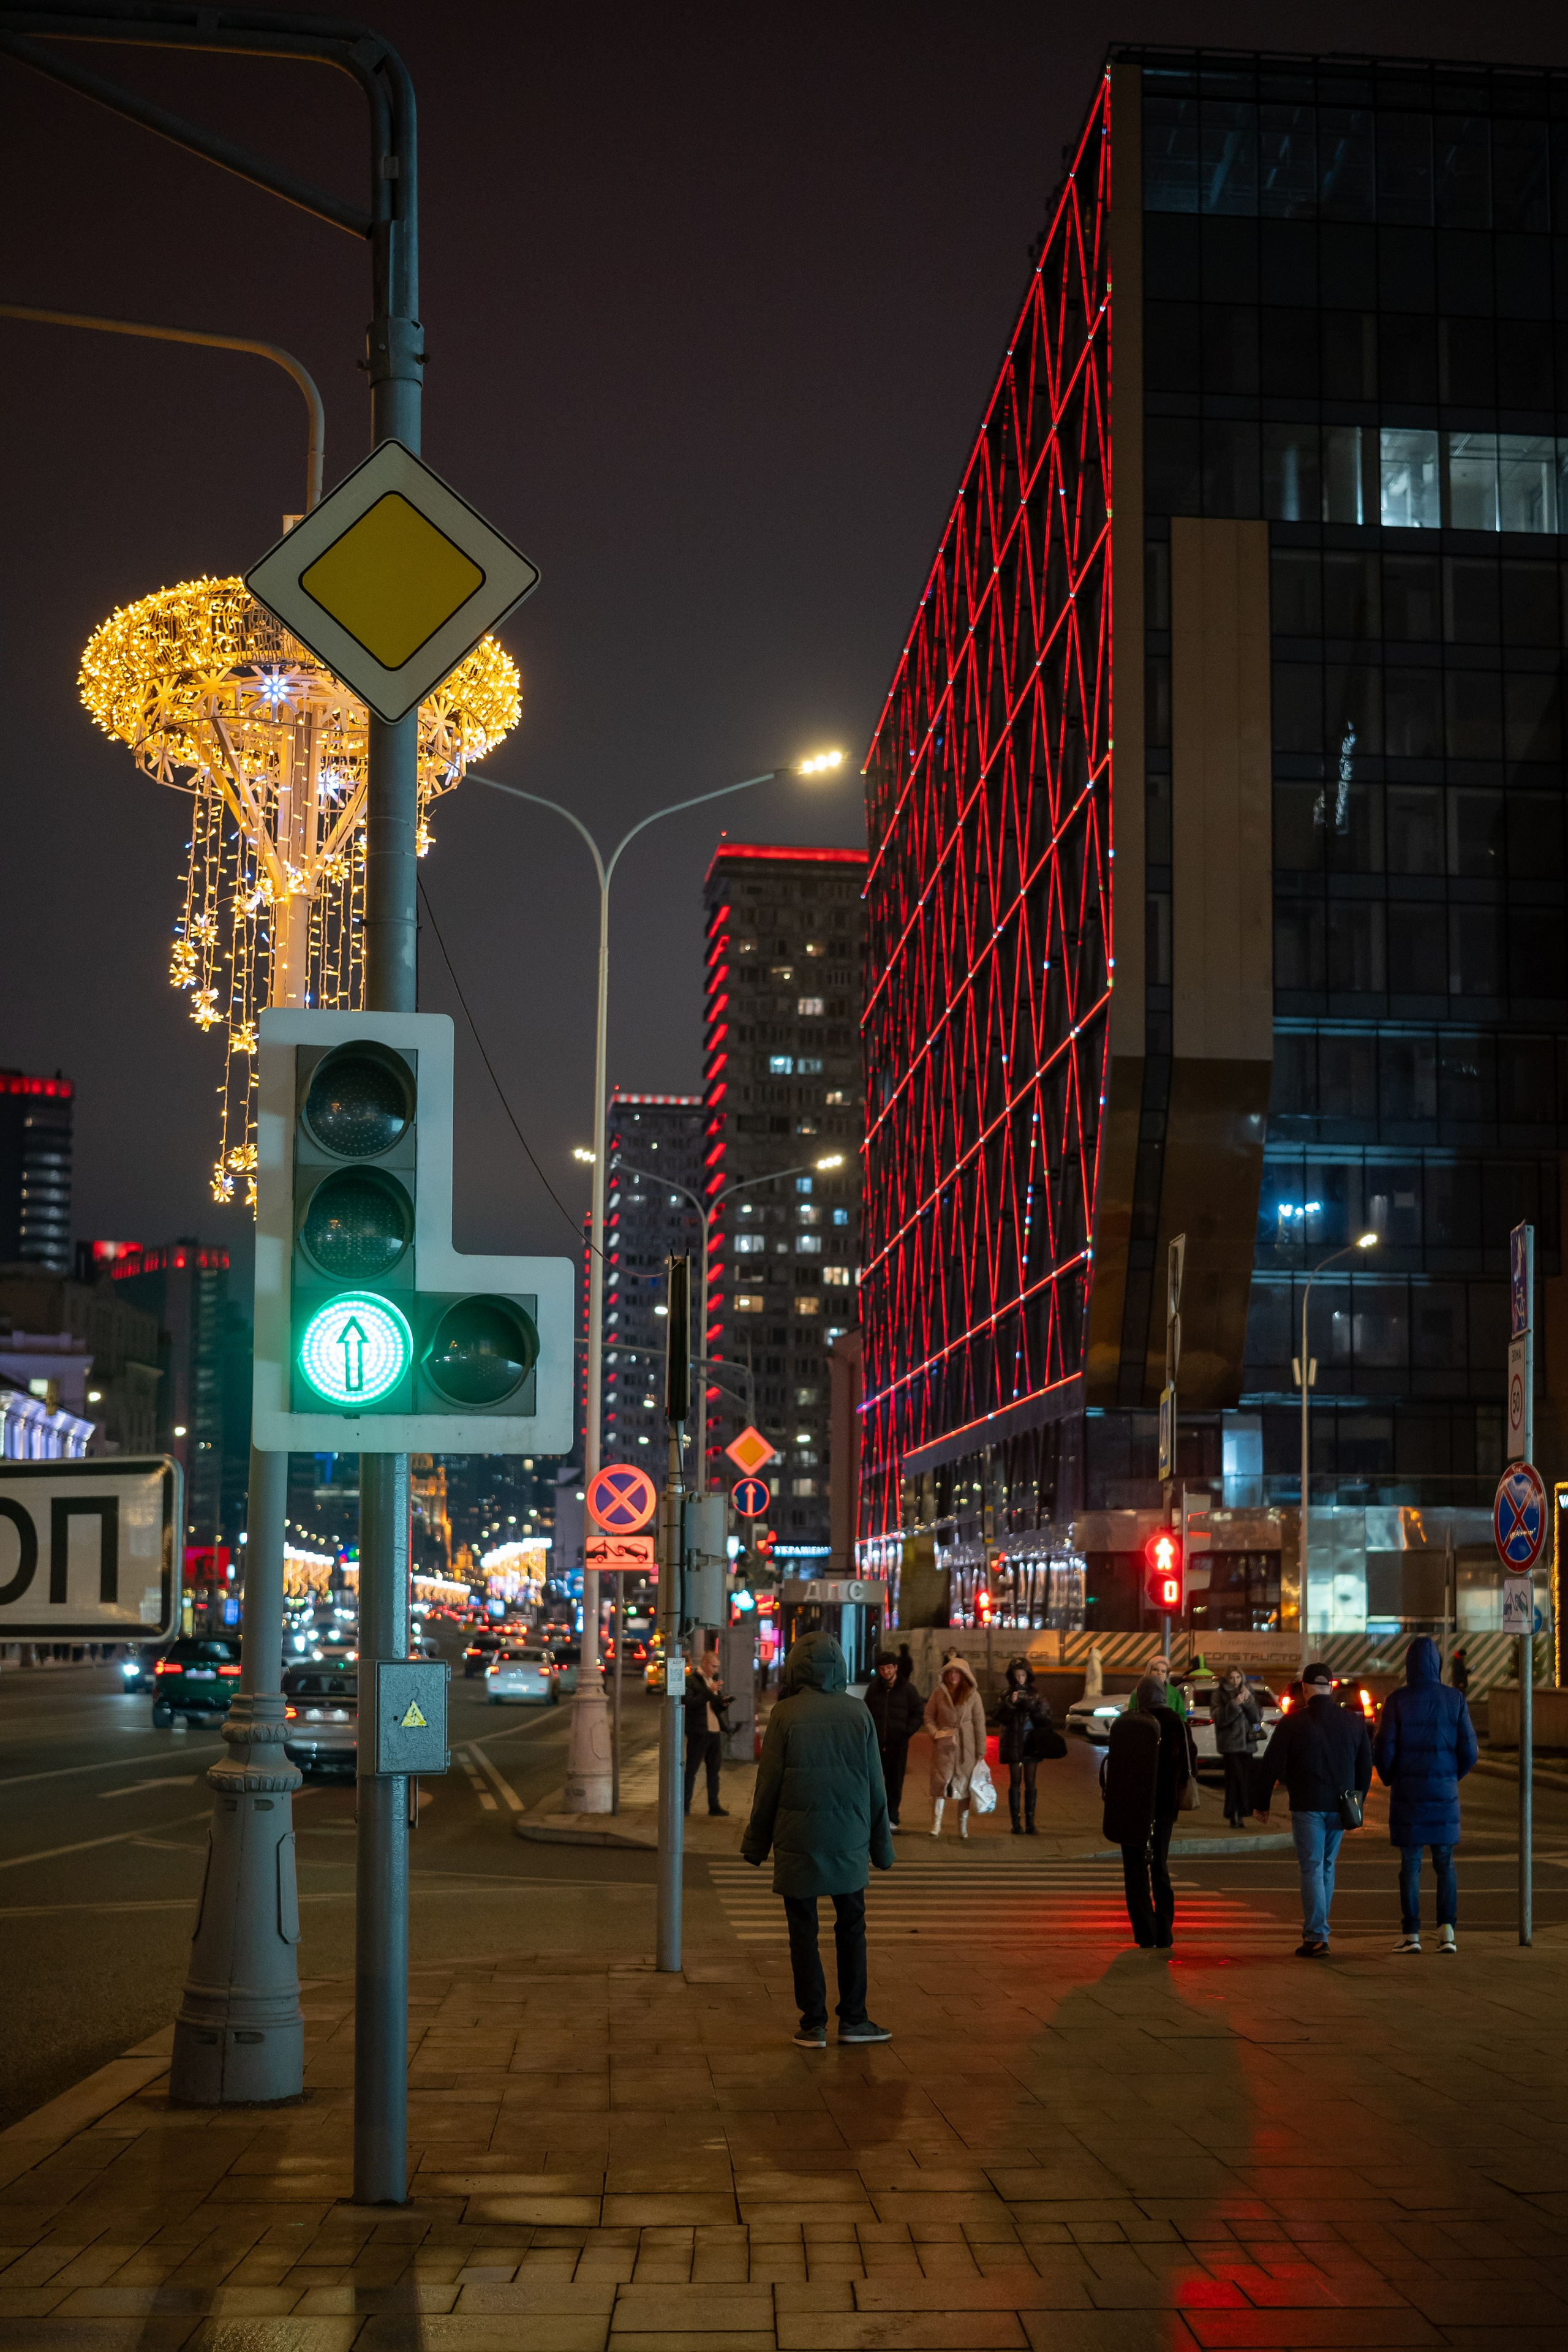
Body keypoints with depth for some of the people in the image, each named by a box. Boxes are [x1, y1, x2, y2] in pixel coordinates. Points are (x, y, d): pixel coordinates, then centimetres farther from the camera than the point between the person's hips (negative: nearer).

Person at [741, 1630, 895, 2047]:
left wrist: (756, 1844, 5)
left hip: (797, 1844, -2)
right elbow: (876, 1785, 5)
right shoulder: (858, 1712, 0)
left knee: (803, 1934, 6)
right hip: (849, 1842, 2)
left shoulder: (785, 1714, -8)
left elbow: (768, 1785, -5)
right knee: (851, 1928, 13)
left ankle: (814, 2024, 6)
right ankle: (853, 2019, 13)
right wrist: (881, 1846, 14)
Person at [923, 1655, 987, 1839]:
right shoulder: (939, 1692, 1)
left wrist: (980, 1751, -1)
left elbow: (979, 1724, 1)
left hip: (965, 1747, 0)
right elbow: (929, 1716, 7)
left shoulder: (973, 1695, -1)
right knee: (940, 1780, -6)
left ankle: (963, 1827, 13)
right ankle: (936, 1825, -4)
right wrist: (935, 1733, -11)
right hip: (943, 1744, 0)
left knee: (964, 1783, 4)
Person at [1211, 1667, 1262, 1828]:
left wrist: (1248, 1700, -9)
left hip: (1246, 1742, 4)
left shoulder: (1246, 1693, 14)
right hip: (1230, 1744, -4)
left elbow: (1256, 1718, 5)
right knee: (1235, 1778, -13)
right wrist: (1234, 1705, -20)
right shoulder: (1220, 1694, 1)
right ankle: (1233, 1816, -9)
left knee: (1246, 1779, -1)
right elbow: (1219, 1718, -10)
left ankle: (1242, 1815, 6)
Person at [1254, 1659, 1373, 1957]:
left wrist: (1262, 1804, 5)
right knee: (1327, 1867, 16)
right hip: (1340, 1808, 4)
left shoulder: (1292, 1722, -7)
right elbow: (1366, 1765, 13)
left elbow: (1270, 1765, -5)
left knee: (1312, 1869, -3)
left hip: (1308, 1807, -4)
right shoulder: (1353, 1722, 6)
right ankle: (1317, 1929, 24)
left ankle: (1317, 1938, -8)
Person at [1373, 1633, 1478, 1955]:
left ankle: (1411, 1934, 5)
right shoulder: (1455, 1700, -2)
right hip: (1444, 1791, 1)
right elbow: (1468, 1750, -2)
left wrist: (1389, 1780, 12)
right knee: (1445, 1861, 12)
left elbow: (1383, 1750, -8)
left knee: (1410, 1863, 6)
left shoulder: (1397, 1701, -8)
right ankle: (1447, 1928, 1)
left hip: (1407, 1792, -1)